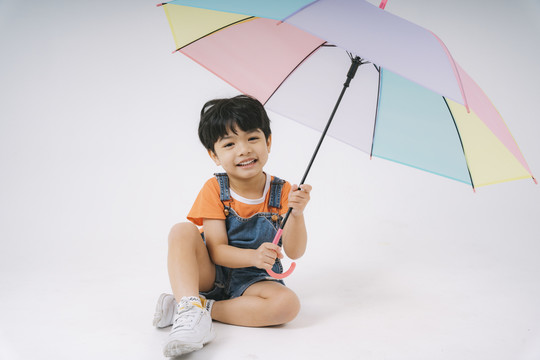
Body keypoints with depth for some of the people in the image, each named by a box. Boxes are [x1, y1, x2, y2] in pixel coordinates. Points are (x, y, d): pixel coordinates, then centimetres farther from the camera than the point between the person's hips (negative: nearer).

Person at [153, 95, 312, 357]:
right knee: (182, 231, -27)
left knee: (288, 304, -30)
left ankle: (206, 308, -21)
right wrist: (253, 256, -35)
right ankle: (191, 313, -38)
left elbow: (294, 252, -12)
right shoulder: (214, 190, -8)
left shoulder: (282, 192, -7)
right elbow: (216, 250, -15)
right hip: (210, 275, -1)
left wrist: (296, 214, -32)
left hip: (254, 282, 1)